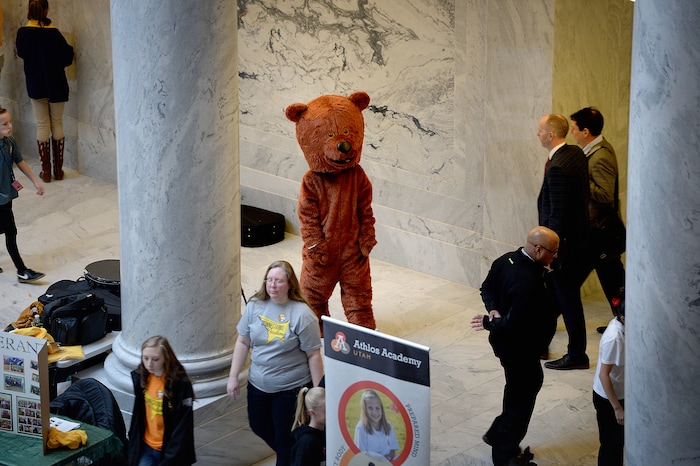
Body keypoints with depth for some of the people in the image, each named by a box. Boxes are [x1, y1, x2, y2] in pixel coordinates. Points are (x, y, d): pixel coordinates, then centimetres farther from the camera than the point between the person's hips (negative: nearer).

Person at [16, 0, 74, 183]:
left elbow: (21, 53, 6)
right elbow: (67, 56, -10)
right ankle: (58, 169, 12)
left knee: (42, 126, 7)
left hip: (36, 85, 0)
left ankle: (46, 171, 6)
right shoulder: (53, 33, -13)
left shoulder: (23, 32, -10)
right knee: (57, 124, 10)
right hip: (56, 85, 0)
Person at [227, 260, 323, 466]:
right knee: (259, 426, 21)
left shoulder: (302, 314, -18)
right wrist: (233, 377, 2)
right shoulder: (255, 306, -4)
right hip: (258, 385, 6)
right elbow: (243, 342, 4)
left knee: (286, 439, 5)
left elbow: (314, 355, -15)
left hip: (291, 388, -5)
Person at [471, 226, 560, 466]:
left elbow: (487, 288, 9)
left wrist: (494, 310, -7)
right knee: (521, 400, 9)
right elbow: (514, 324, -33)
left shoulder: (506, 260, -5)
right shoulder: (529, 282, -34)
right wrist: (490, 323, -17)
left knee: (533, 381, 27)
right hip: (520, 349, -10)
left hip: (504, 340, 10)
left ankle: (498, 435, 40)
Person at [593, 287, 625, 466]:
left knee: (619, 440, 22)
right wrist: (617, 408, -22)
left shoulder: (619, 324, -6)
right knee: (611, 444, 7)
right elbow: (604, 375, -26)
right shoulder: (614, 338, -31)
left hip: (619, 394, 8)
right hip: (608, 399, -8)